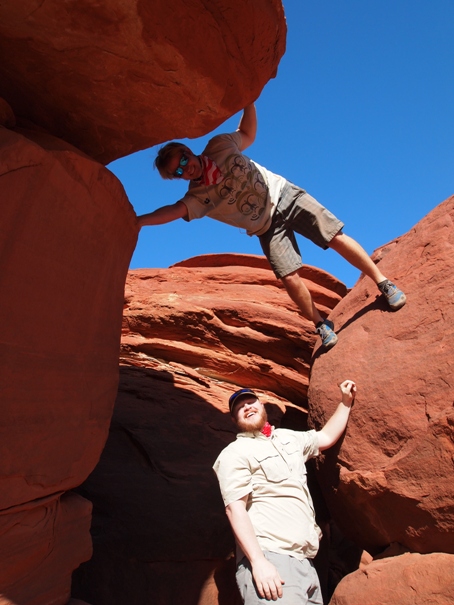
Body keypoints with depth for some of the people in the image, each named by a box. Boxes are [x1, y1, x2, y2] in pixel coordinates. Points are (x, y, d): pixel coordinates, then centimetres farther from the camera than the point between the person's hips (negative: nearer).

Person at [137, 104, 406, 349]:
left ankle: (384, 283, 10)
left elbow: (248, 134, 12)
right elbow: (173, 210, -27)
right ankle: (323, 325, 5)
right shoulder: (198, 197, -11)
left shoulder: (219, 146, -4)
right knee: (290, 279, -16)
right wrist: (138, 220, -40)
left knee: (337, 238, -6)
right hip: (268, 227, -1)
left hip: (285, 195, 2)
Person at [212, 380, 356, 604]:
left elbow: (326, 437, 31)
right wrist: (258, 561, -23)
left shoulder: (287, 438, 18)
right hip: (270, 558, -7)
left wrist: (346, 402, 29)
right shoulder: (235, 453, -4)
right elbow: (235, 508, -13)